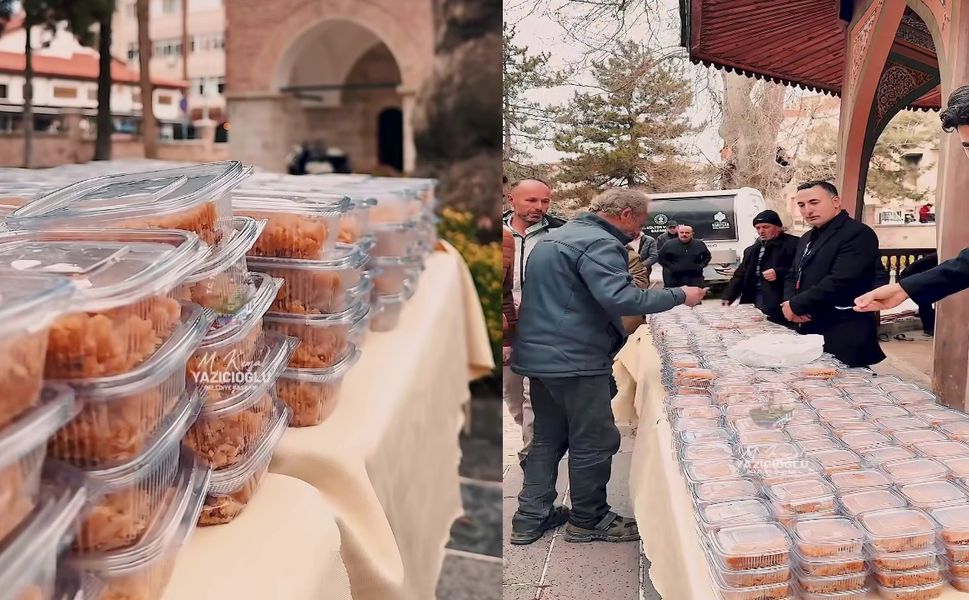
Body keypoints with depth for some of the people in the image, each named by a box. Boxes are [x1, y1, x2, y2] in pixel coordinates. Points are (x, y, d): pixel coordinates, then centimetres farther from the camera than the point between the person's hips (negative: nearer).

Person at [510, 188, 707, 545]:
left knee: (549, 437, 17)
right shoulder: (599, 243, -15)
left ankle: (531, 517, 21)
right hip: (575, 358, -10)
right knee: (595, 441, 4)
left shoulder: (560, 235, 18)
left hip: (541, 353, 10)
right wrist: (679, 296, -20)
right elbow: (619, 298, -28)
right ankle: (588, 520, 16)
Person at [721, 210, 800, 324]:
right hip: (753, 304, 6)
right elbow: (740, 275, 19)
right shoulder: (751, 250, 21)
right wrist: (727, 298, 7)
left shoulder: (793, 244, -1)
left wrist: (778, 273, -21)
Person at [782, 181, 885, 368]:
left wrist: (796, 305, -15)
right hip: (810, 331, 8)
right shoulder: (807, 239, 18)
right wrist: (789, 303, -3)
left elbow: (840, 282, -23)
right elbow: (793, 277, 20)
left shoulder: (858, 234, -13)